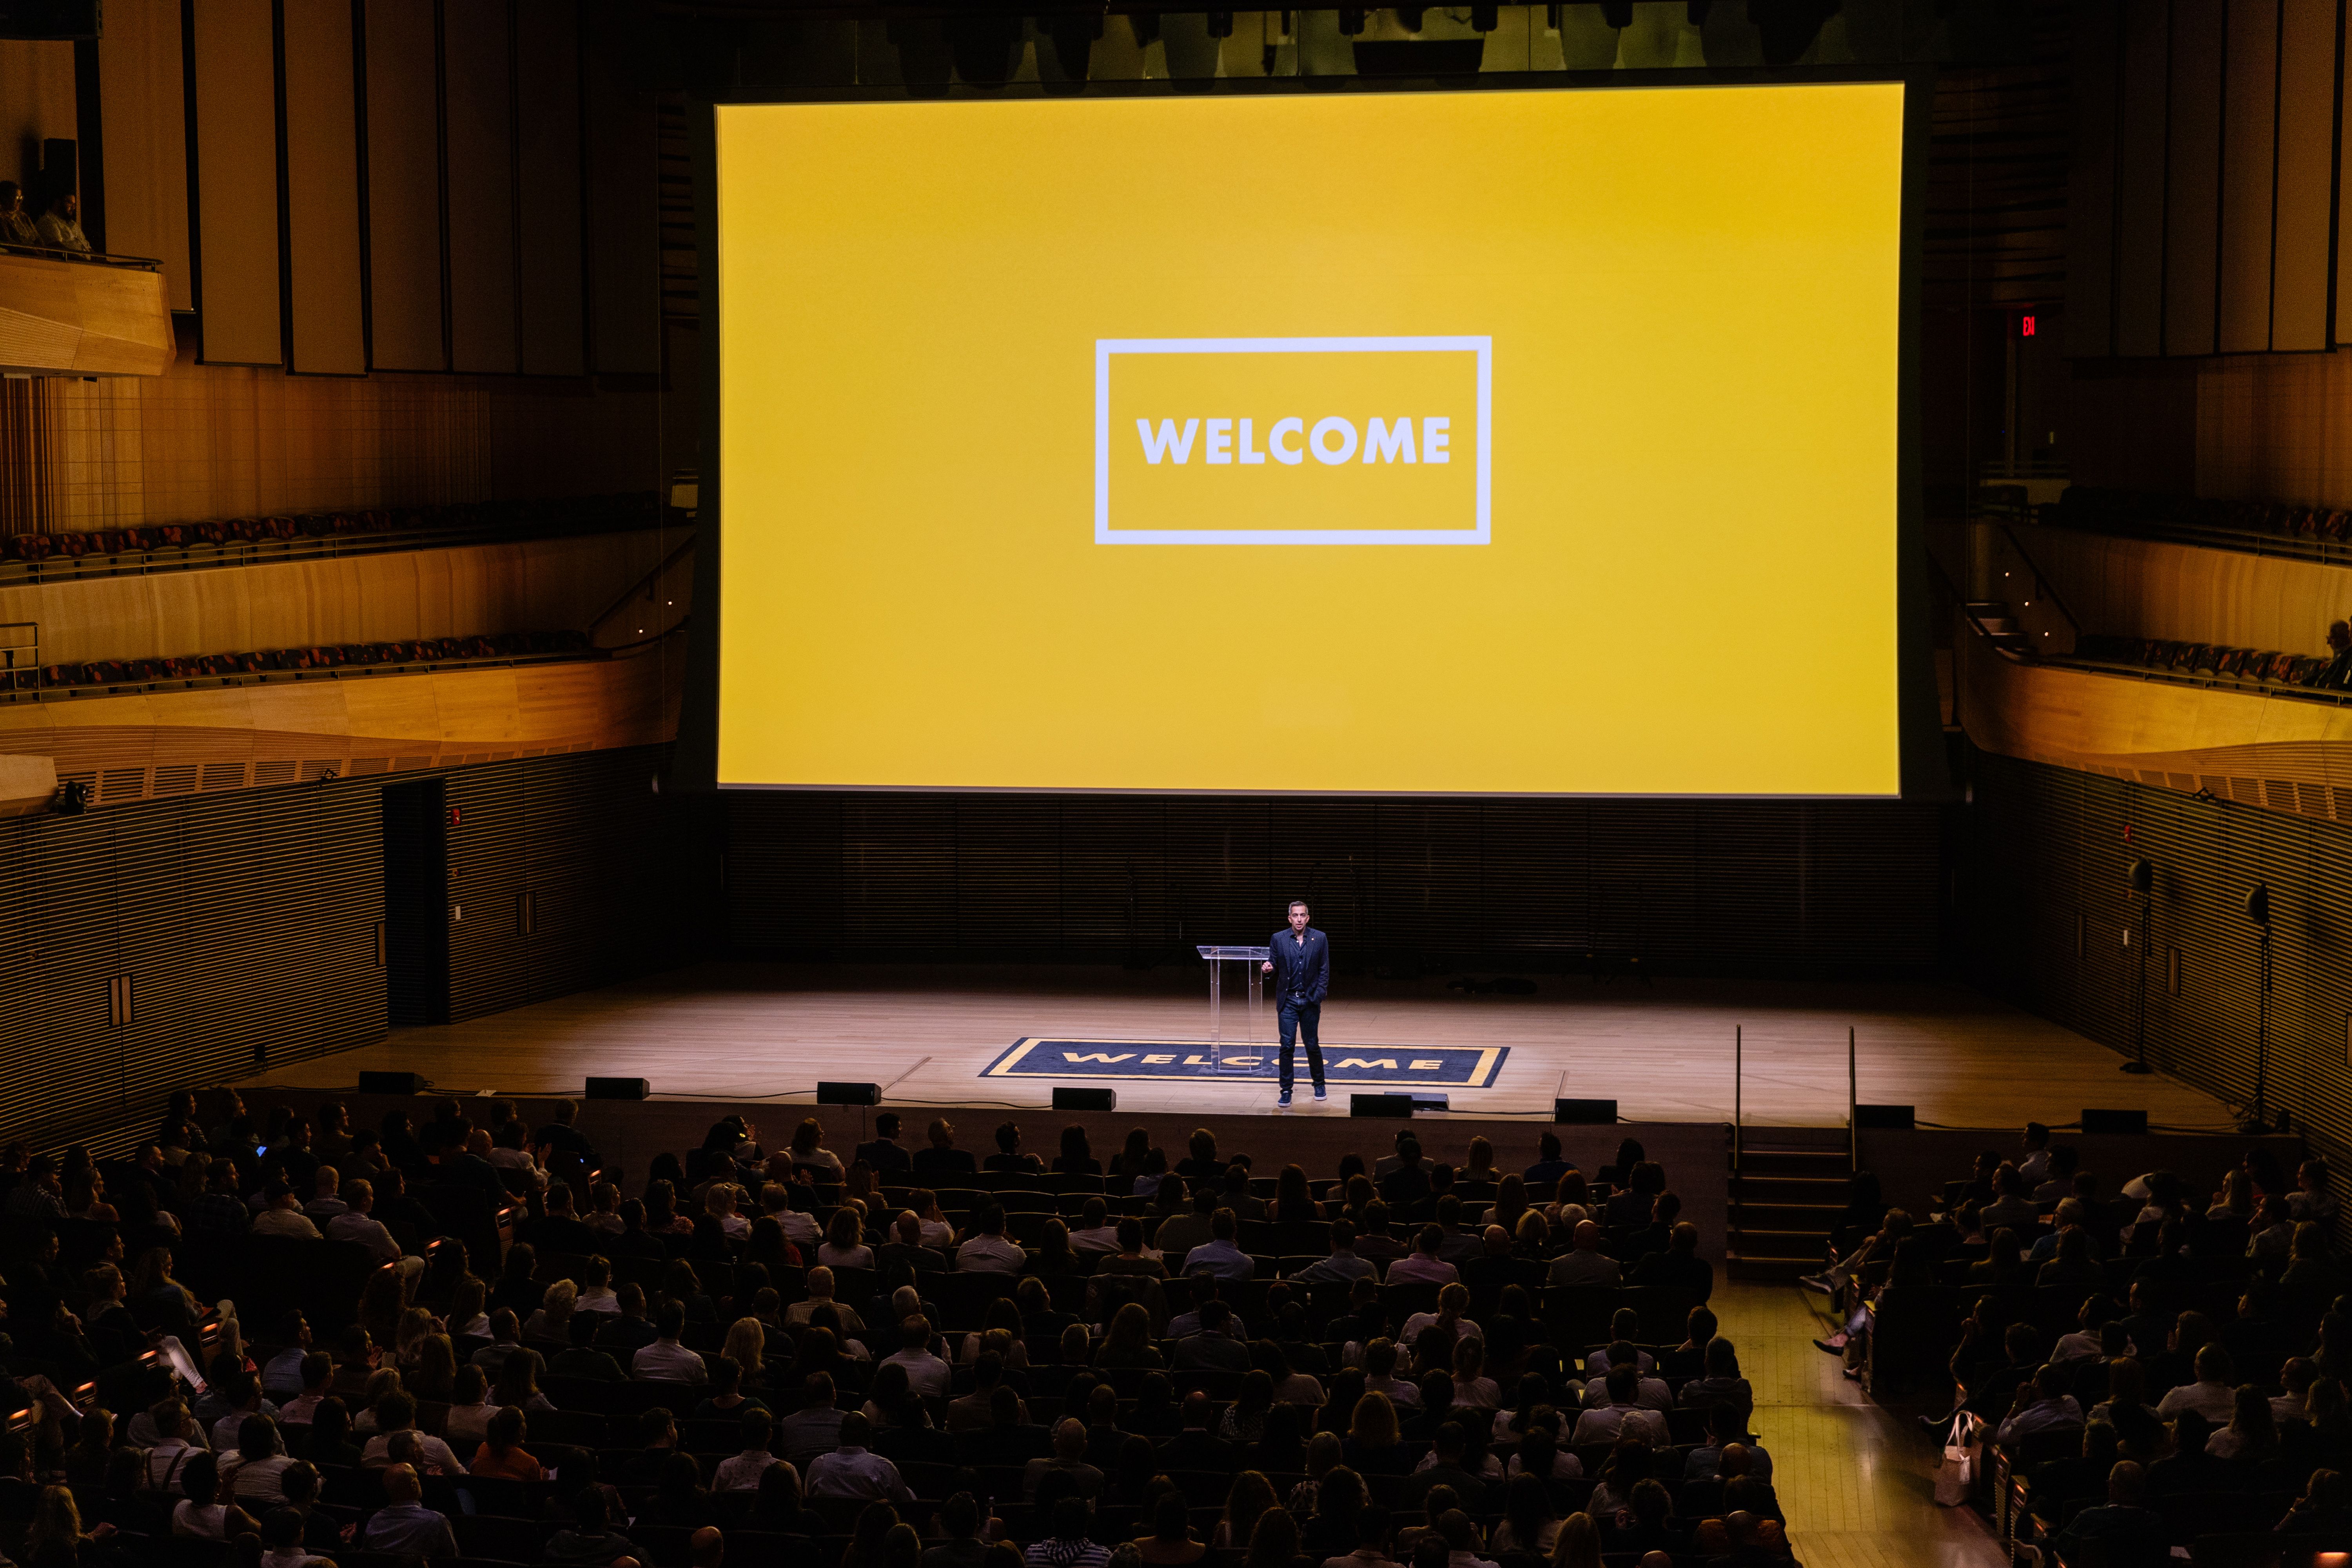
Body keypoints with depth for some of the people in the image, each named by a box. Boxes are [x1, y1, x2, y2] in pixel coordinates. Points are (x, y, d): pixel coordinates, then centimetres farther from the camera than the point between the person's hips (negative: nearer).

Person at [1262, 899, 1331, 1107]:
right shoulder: (1278, 939, 1)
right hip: (1288, 1000, 0)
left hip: (1310, 1000, 0)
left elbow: (1324, 970, 2)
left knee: (1312, 1045, 8)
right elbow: (1274, 965, 5)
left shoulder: (1320, 939, 0)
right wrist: (1269, 968, -19)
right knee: (1287, 1046, -4)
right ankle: (1286, 1091, 2)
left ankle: (1319, 1084, 27)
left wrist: (1319, 994, -8)